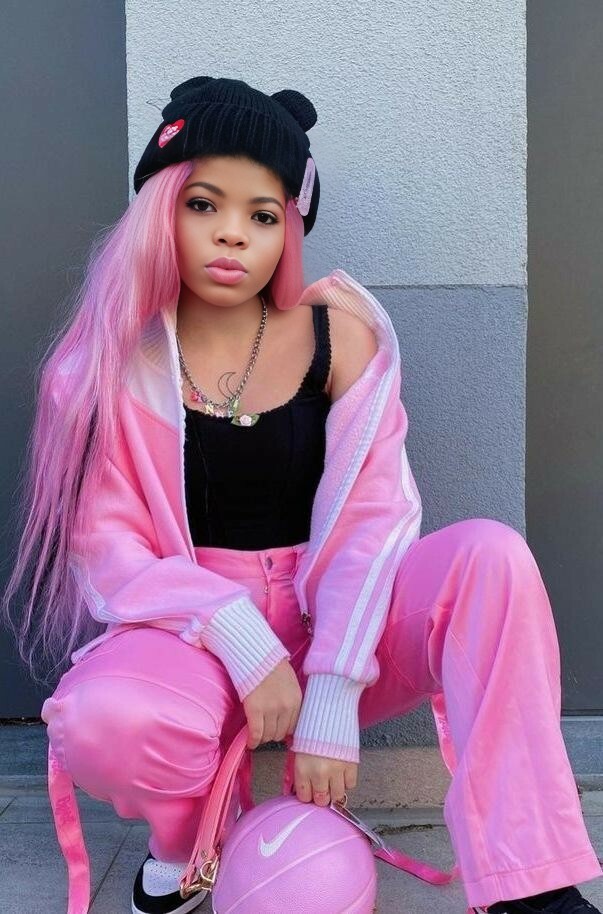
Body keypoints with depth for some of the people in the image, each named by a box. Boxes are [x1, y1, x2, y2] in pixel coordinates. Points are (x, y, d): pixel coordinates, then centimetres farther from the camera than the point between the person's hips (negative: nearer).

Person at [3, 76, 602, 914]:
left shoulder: (338, 335, -4)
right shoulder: (116, 360, -5)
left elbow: (369, 517, -10)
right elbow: (107, 545, -7)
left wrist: (333, 700, -19)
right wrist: (244, 641, -22)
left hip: (331, 620, 1)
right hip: (196, 633, 0)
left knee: (491, 554, -25)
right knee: (98, 722, -34)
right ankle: (184, 844, 3)